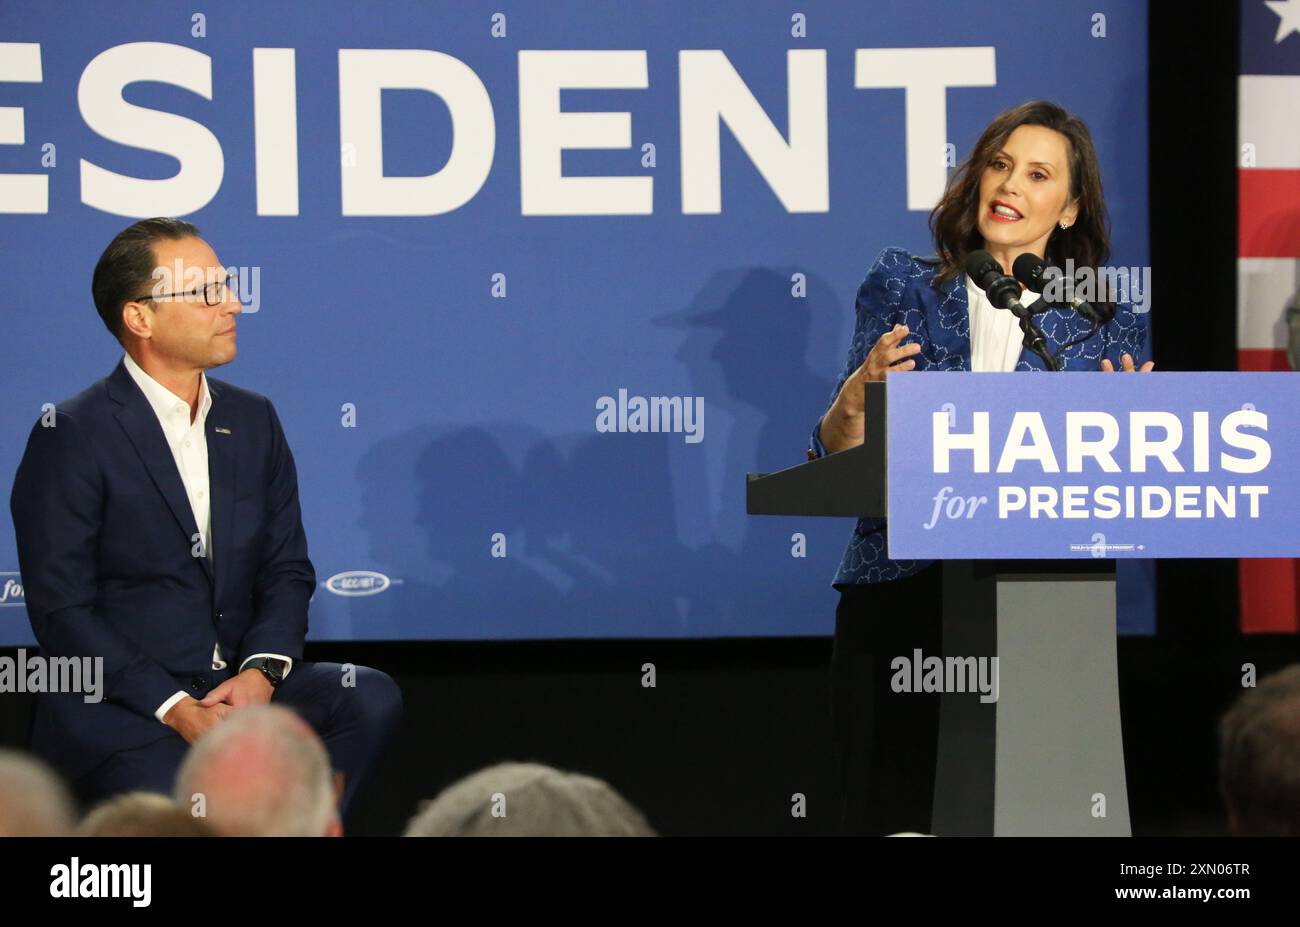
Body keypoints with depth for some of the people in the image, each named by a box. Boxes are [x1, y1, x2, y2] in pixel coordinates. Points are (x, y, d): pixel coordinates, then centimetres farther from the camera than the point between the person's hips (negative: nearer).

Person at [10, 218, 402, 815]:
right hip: (114, 708, -6)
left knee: (369, 699, -20)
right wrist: (175, 709, -20)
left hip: (239, 691, 6)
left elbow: (287, 569, 12)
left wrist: (260, 672, -10)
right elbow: (61, 608, -11)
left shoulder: (253, 419, 13)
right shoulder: (72, 436, -7)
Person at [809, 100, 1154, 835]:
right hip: (898, 601, 0)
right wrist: (858, 394, -17)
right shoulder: (902, 287, 7)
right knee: (893, 812, -4)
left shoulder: (1107, 331, 8)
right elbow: (839, 460, 3)